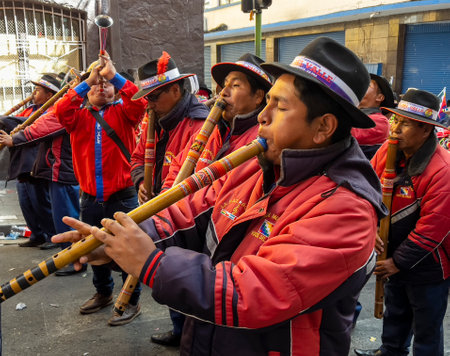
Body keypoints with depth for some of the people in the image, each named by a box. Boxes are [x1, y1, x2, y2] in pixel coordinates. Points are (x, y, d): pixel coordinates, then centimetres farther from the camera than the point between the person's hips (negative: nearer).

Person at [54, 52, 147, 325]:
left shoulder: (123, 112, 3)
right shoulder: (79, 116, 10)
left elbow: (139, 103, -17)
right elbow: (61, 110, -11)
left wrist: (114, 75, -19)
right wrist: (87, 82, -13)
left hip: (122, 195, -4)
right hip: (90, 198, 4)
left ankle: (132, 301, 17)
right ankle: (104, 293, 38)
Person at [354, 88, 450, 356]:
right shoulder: (388, 151, -8)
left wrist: (399, 262, -18)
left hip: (427, 266, -6)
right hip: (394, 254, 7)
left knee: (426, 328, 13)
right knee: (395, 312, 28)